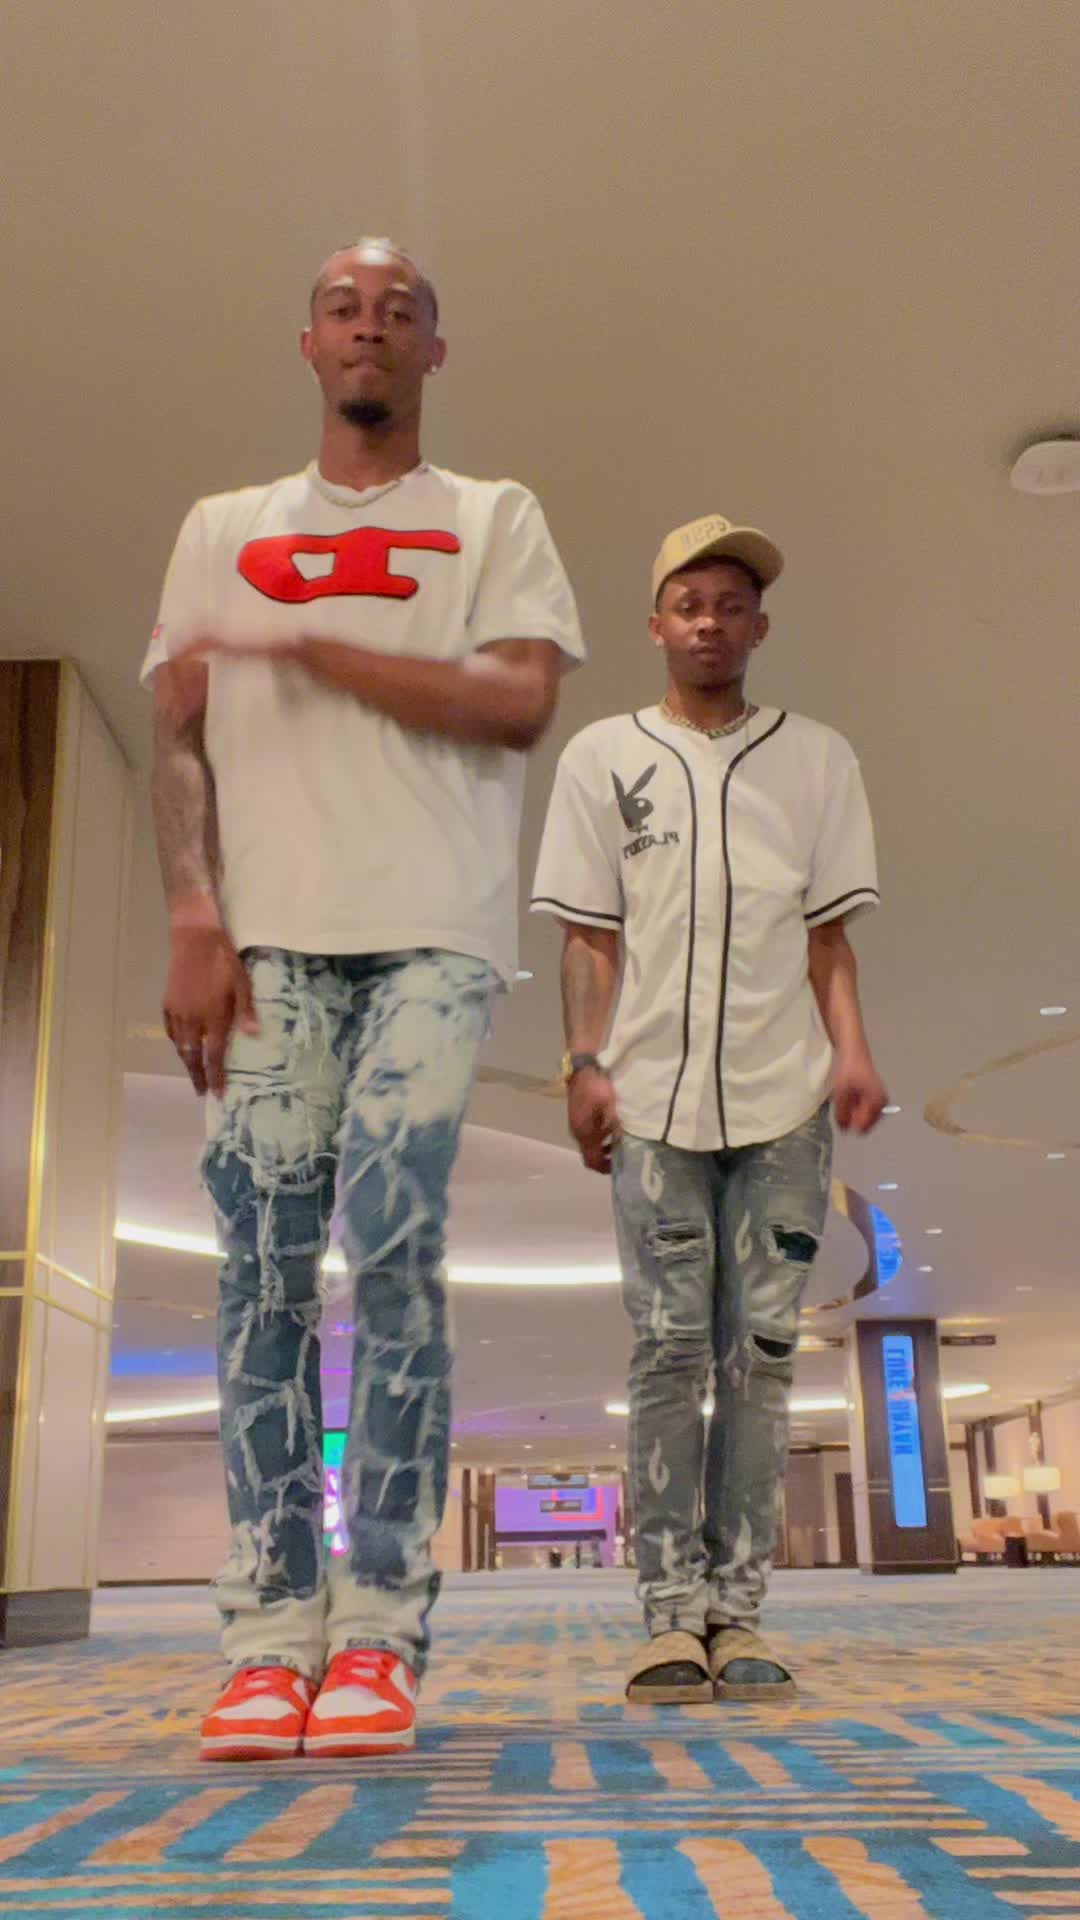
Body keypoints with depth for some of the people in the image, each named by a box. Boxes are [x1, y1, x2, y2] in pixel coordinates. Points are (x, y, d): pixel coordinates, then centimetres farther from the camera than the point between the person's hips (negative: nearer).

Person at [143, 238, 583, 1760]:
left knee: (394, 1245, -12)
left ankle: (377, 1636, -5)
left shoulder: (494, 519, 16)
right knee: (265, 1264, -4)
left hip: (434, 933, -2)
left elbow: (519, 702, -1)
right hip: (268, 933, 2)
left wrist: (305, 647, -2)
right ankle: (269, 1639, 0)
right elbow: (180, 736, 11)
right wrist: (195, 922, -4)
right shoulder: (225, 529, 21)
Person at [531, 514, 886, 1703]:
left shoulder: (818, 759, 13)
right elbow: (590, 936, 6)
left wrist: (851, 1052, -5)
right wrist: (584, 1064, -5)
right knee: (669, 1351, -2)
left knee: (761, 1353, 1)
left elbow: (827, 933, 10)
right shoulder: (602, 756, 10)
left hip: (782, 1096, 1)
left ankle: (737, 1612, 8)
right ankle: (671, 1613, 4)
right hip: (655, 1098, -1)